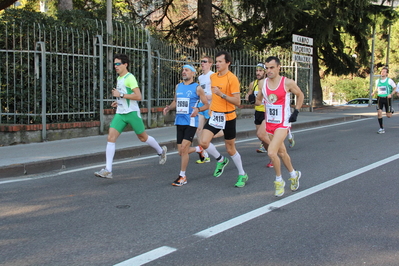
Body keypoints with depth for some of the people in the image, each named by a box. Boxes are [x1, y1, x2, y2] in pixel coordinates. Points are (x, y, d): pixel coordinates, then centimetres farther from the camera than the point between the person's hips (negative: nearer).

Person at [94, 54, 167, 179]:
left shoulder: (130, 77, -13)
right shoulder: (119, 78, 15)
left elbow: (138, 96, -22)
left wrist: (121, 95, -21)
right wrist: (118, 101, 15)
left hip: (132, 112, -7)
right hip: (120, 113, 8)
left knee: (143, 137, 8)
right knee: (111, 138, -7)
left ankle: (161, 151, 37)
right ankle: (108, 170, -9)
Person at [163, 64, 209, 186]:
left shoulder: (197, 88, -4)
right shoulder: (178, 86, 12)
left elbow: (206, 104, -2)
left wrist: (198, 109, -22)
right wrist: (169, 107, 3)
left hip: (191, 122, -6)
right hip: (179, 121, 6)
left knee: (183, 149, -14)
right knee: (181, 152, 8)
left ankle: (182, 176, 0)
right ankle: (199, 149, 39)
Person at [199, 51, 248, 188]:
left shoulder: (232, 78, -13)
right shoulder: (213, 76, 7)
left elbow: (237, 101, -18)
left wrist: (222, 94, -27)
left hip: (228, 117, -5)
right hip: (214, 115, 6)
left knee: (230, 148, 5)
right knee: (203, 142, -12)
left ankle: (242, 175, 26)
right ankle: (220, 160, 17)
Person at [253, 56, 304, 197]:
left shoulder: (288, 83, -12)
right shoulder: (262, 83, 0)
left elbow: (300, 95, 5)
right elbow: (258, 100, 17)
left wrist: (296, 112, -2)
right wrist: (256, 101, -4)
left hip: (283, 123, -5)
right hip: (269, 123, 6)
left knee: (271, 152, -19)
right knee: (281, 152, 18)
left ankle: (279, 181, 3)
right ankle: (294, 174, 41)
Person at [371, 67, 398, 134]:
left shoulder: (389, 80, -7)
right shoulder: (377, 81, 4)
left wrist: (391, 94, -16)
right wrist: (373, 93, 0)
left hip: (387, 98, -2)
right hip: (380, 98, 2)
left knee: (388, 116, 3)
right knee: (379, 113, -14)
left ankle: (391, 110, 41)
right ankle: (381, 129, -4)